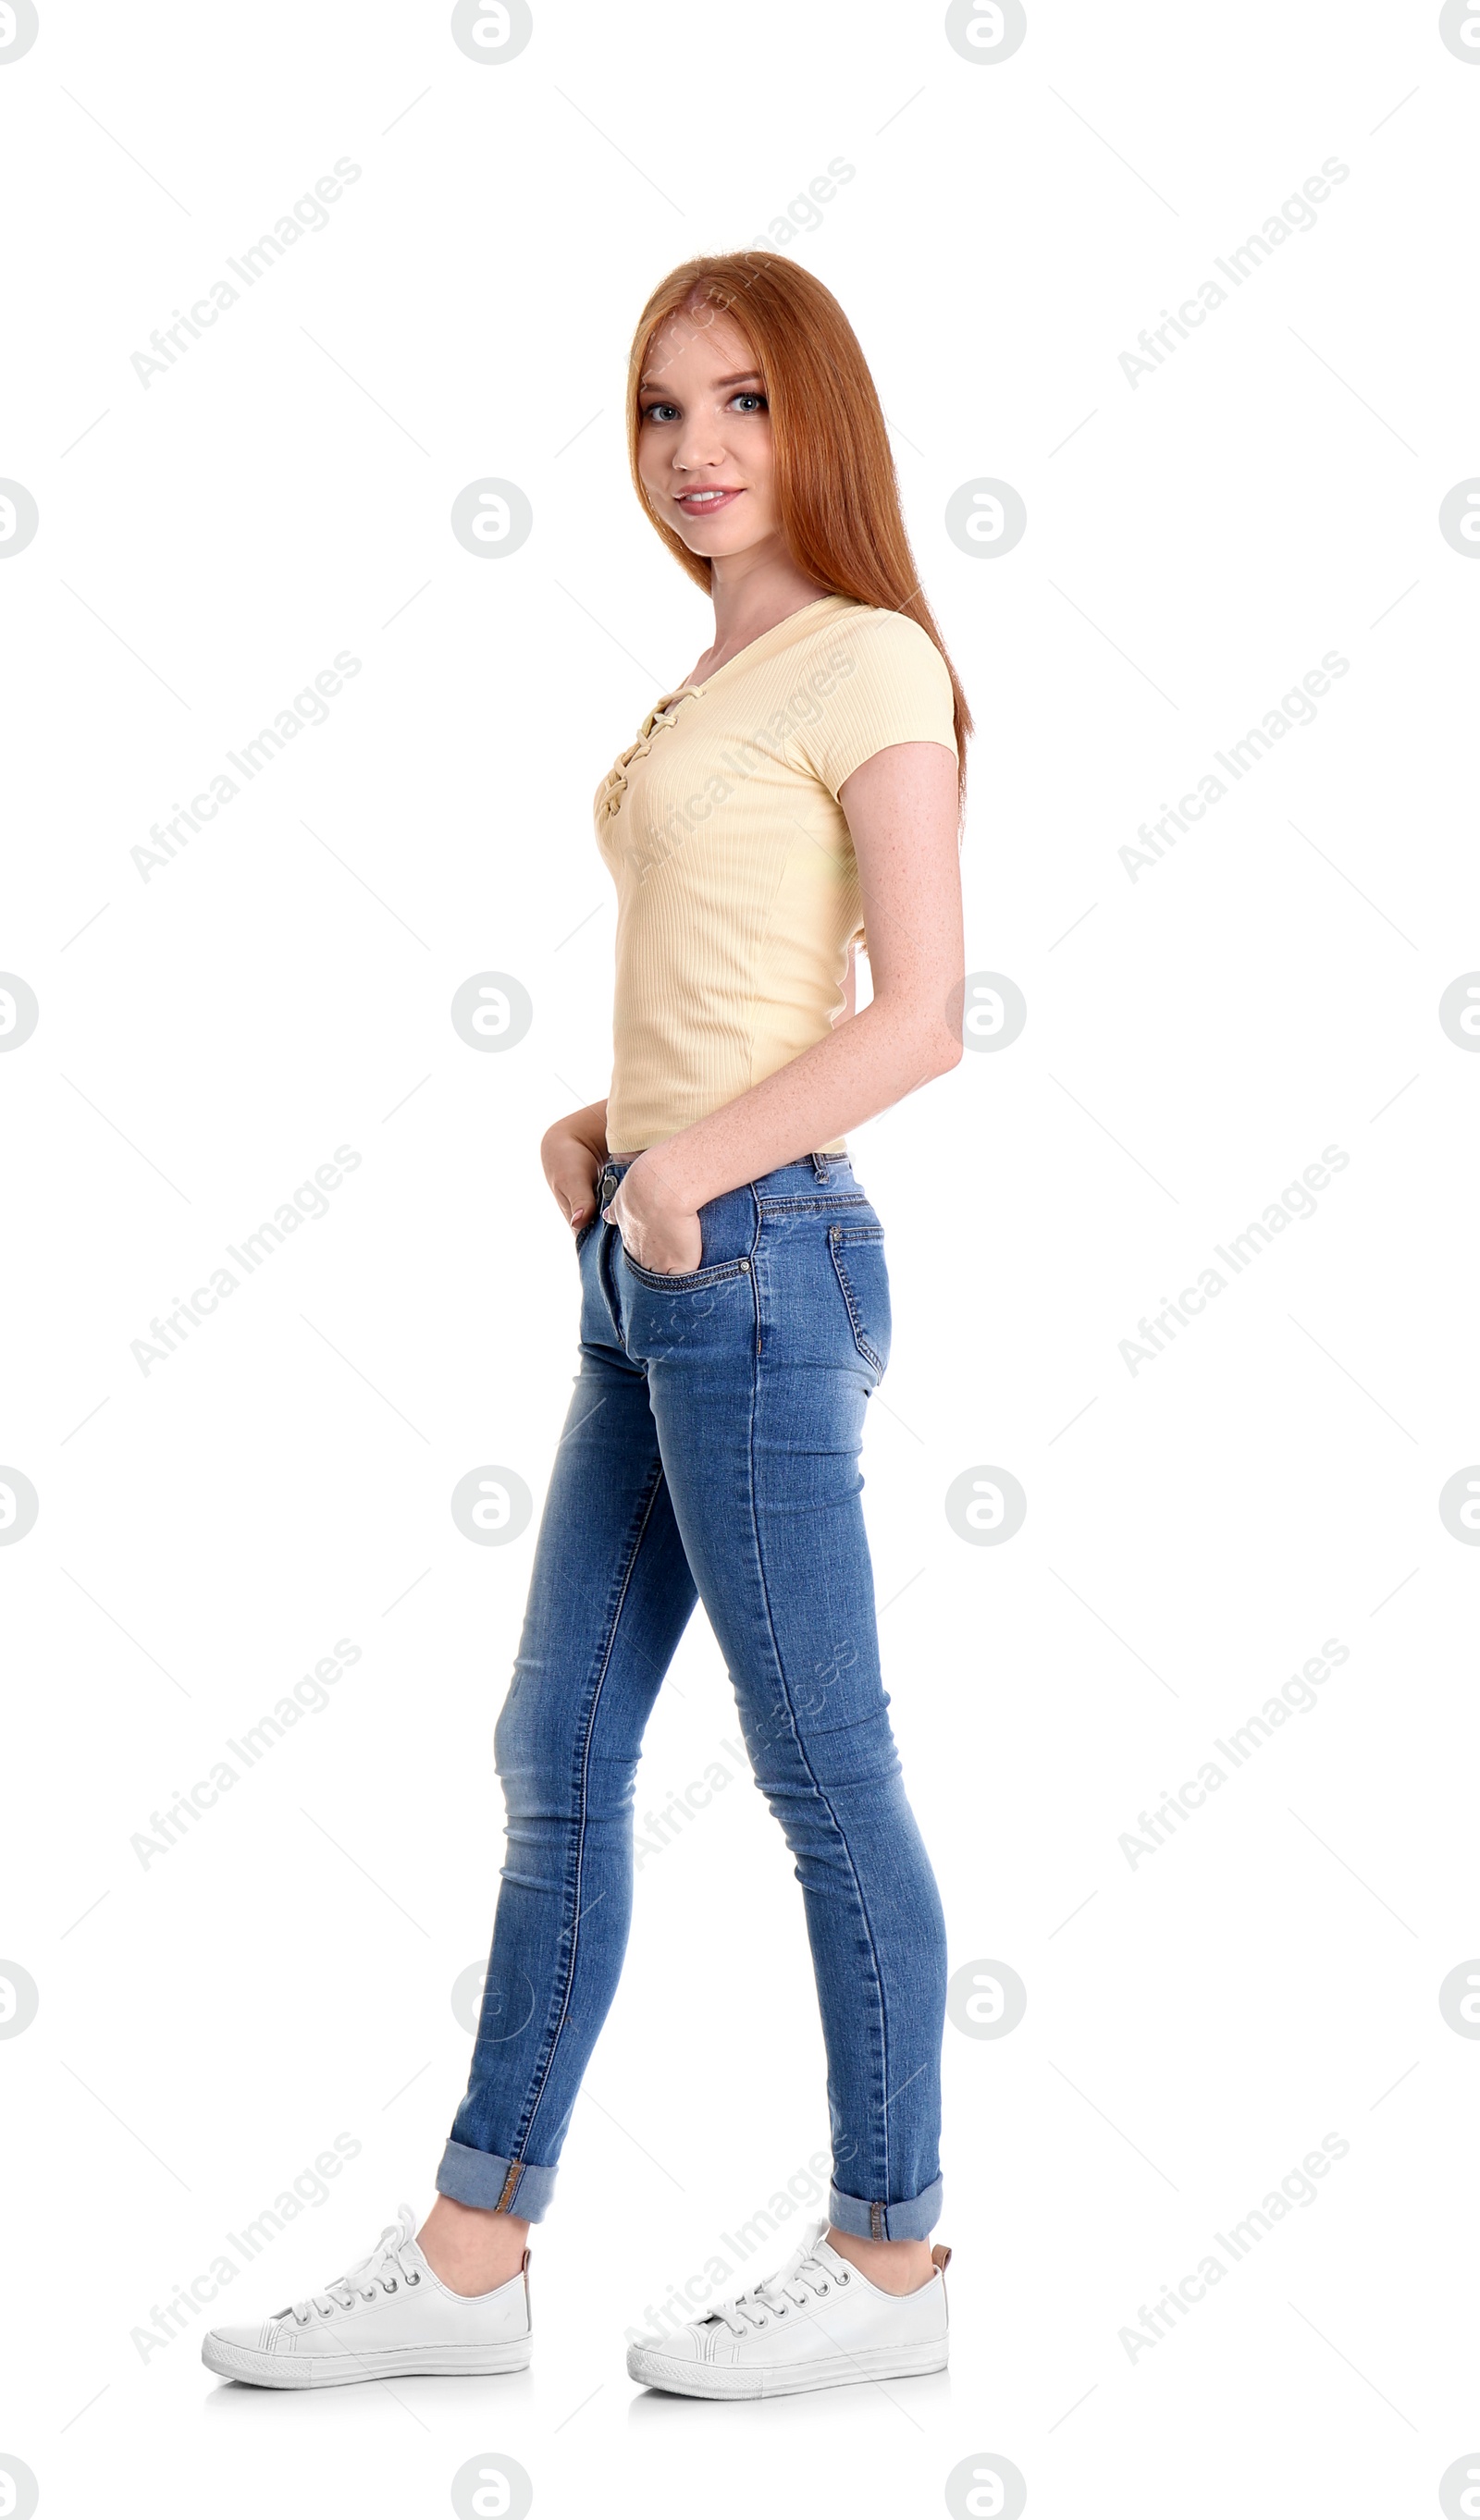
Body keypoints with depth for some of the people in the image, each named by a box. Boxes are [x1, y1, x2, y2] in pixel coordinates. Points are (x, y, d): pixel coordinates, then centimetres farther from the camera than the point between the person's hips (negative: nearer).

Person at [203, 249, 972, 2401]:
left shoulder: (868, 663, -6)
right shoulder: (720, 684, 19)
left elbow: (920, 1015, -13)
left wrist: (689, 1164, -15)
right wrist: (599, 1129, 6)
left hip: (757, 1261, -9)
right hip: (655, 1274, 9)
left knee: (826, 1781, 0)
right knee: (558, 1758, 10)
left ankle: (889, 2260, 14)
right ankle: (471, 2258, 19)